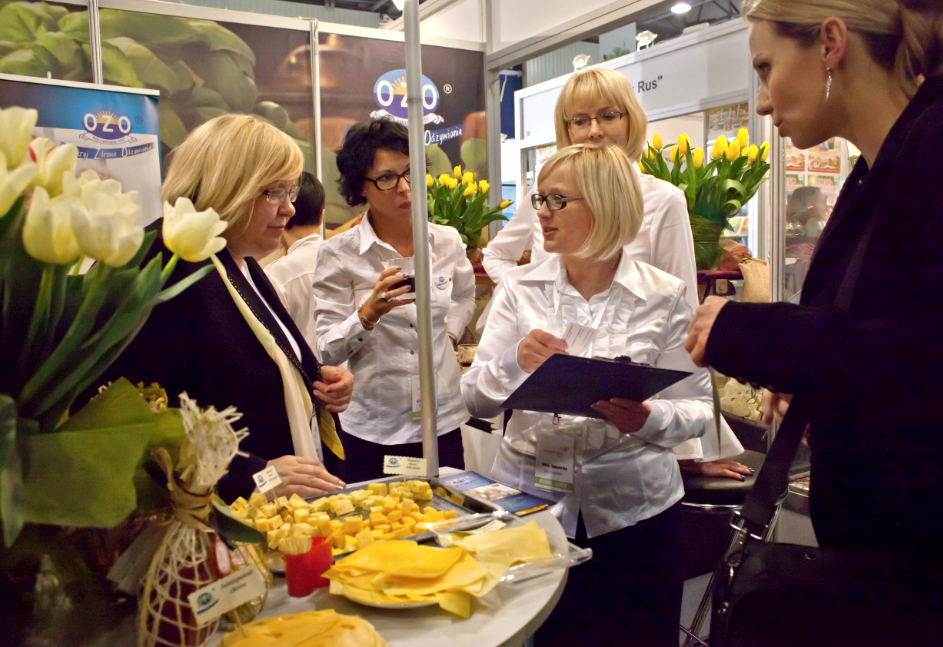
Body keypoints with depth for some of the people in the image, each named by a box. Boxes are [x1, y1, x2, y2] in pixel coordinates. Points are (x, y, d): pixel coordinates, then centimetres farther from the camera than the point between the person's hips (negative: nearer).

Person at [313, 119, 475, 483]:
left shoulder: (447, 241, 3)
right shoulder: (338, 254, -8)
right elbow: (328, 351, -10)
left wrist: (449, 332, 10)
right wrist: (369, 312, -25)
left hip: (443, 423, 3)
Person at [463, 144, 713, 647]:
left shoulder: (664, 296, -5)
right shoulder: (520, 287, 0)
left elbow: (697, 408, -3)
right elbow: (475, 399, -2)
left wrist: (646, 419, -23)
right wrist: (515, 362, -21)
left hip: (632, 508, -1)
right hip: (530, 500, 1)